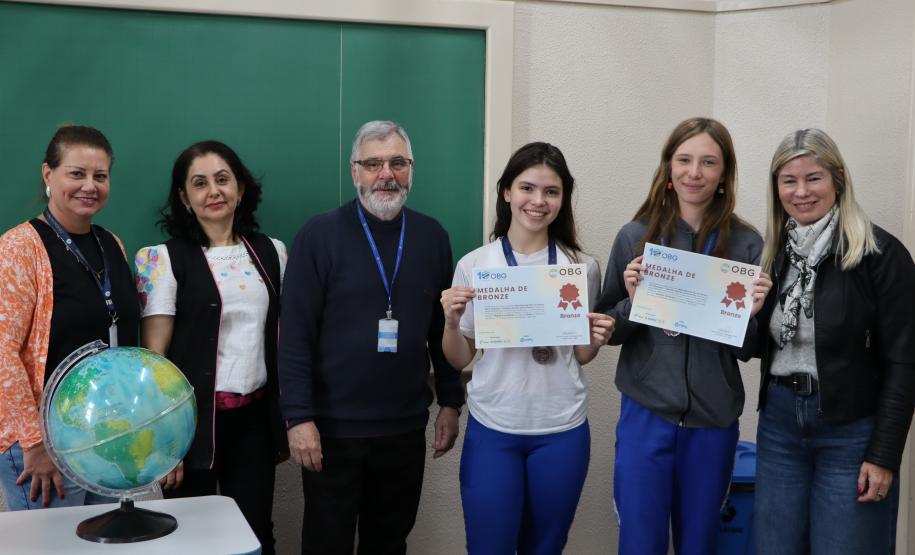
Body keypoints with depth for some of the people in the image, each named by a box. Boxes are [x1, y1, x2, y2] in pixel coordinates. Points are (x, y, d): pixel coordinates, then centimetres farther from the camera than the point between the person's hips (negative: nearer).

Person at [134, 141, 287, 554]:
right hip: (194, 418, -3)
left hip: (255, 418, 4)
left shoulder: (271, 252, 7)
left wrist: (285, 420, 10)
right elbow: (154, 356, -8)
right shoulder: (165, 259, -6)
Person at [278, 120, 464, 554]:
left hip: (406, 428, 3)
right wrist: (299, 417, -14)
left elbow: (443, 327, 9)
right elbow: (296, 333, -10)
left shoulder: (432, 237, 4)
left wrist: (450, 402, 8)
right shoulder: (319, 235, -7)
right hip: (333, 429, -3)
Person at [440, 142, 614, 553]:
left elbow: (580, 356, 10)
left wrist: (596, 340, -11)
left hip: (562, 431, 1)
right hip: (491, 429, -1)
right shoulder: (474, 265, -5)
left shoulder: (582, 267, -2)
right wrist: (451, 322, -17)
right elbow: (459, 360, 2)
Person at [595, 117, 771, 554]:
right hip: (645, 415, -1)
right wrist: (633, 301, -16)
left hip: (713, 421, 1)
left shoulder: (746, 244, -2)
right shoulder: (635, 237, -3)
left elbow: (748, 350, 2)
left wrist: (750, 314, -18)